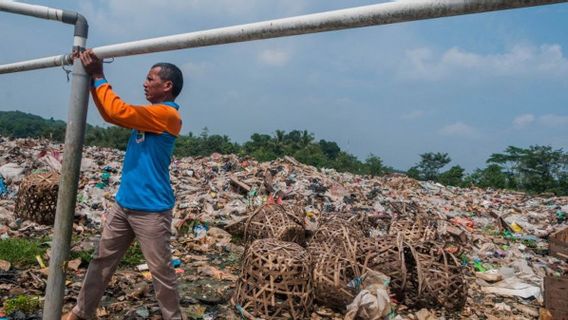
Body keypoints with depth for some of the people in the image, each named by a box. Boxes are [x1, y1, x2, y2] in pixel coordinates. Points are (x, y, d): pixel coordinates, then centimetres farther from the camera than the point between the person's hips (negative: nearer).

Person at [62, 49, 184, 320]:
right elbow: (109, 113, 18)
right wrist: (92, 78, 9)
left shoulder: (168, 114, -15)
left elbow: (117, 112, -22)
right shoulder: (148, 114, 14)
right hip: (123, 204, 9)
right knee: (102, 261, 16)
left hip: (151, 209, -9)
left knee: (161, 271, 2)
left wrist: (98, 77, -11)